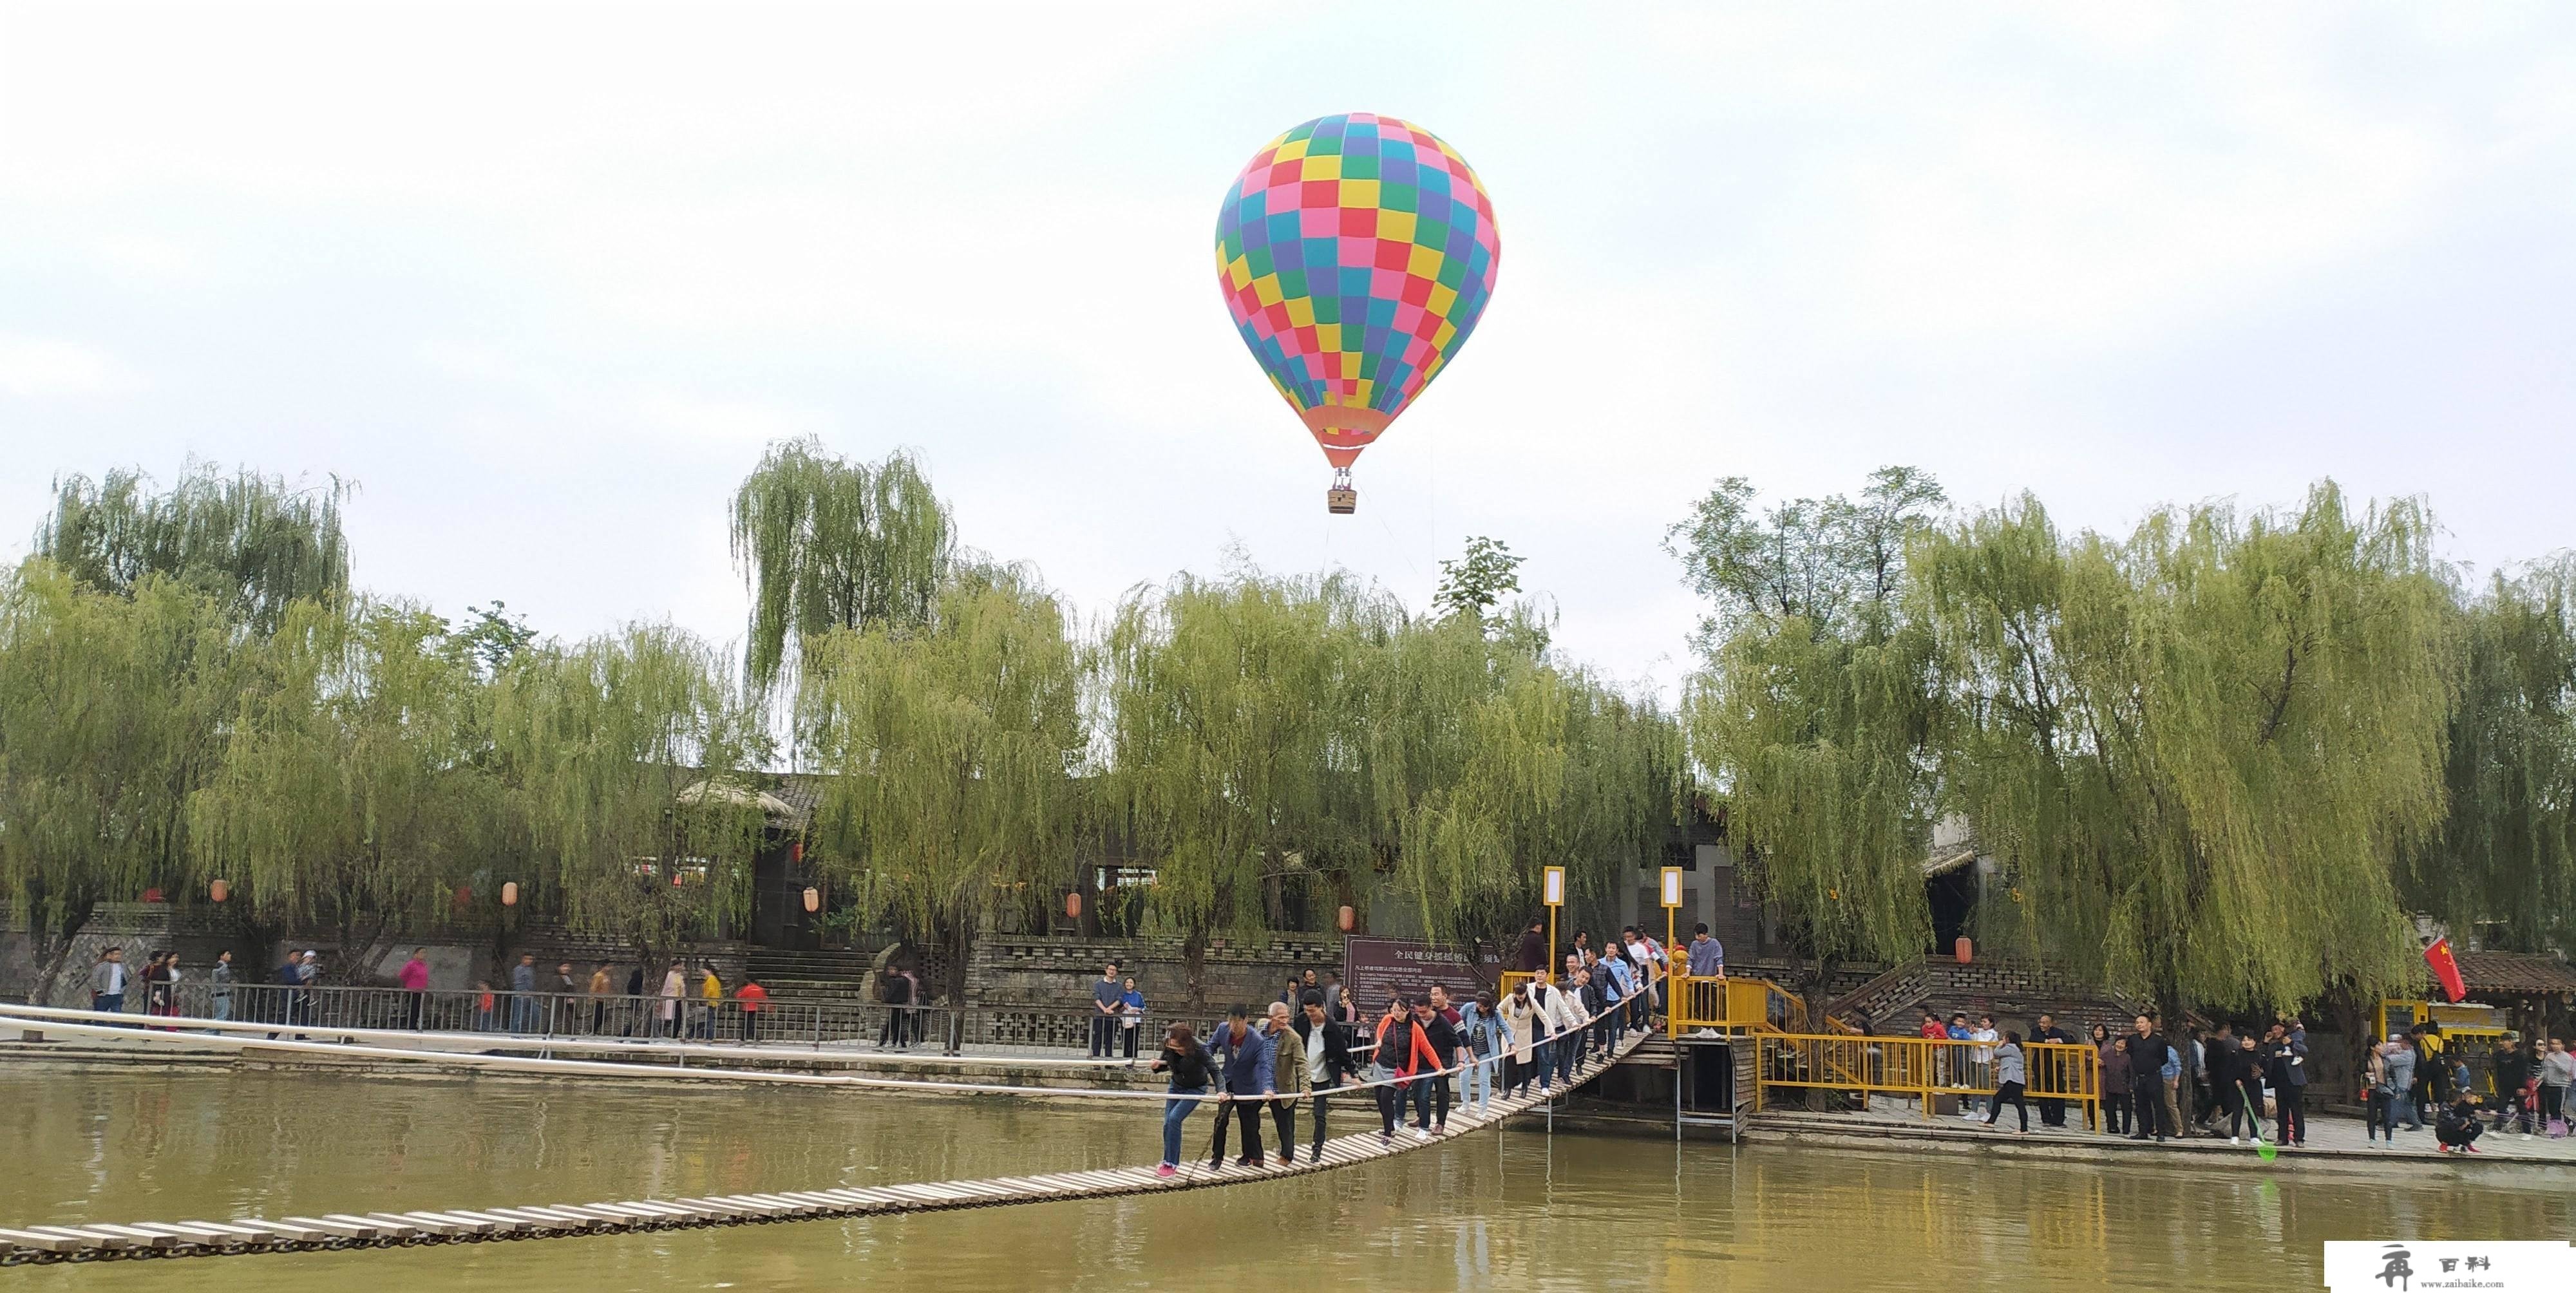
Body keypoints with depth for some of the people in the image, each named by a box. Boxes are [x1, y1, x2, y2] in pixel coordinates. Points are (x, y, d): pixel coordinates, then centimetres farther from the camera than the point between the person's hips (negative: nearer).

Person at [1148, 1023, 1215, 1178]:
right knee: (1168, 1124, 0)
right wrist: (1156, 1066, -24)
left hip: (1195, 1089, -5)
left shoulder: (1198, 1050, -31)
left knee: (1174, 1118, -19)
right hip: (1176, 1086, 5)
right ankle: (1170, 1162, 16)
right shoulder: (1168, 1046, -18)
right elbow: (1164, 1064, -1)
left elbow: (1214, 1070, -30)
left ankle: (1171, 1164, -11)